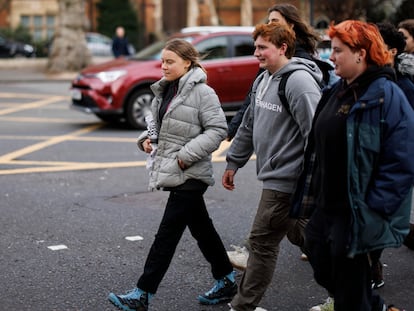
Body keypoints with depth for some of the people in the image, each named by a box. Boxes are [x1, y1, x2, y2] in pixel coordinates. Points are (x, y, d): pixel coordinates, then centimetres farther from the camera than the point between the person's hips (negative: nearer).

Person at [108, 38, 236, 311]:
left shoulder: (202, 93, -14)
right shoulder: (164, 90, 11)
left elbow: (217, 130, -17)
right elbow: (157, 123, 24)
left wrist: (187, 155, -21)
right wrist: (146, 138, 3)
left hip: (189, 175, -9)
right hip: (172, 172, 9)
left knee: (167, 234, -5)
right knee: (202, 229, 17)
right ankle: (226, 281, 30)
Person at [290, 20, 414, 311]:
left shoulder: (386, 96, -15)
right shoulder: (335, 92, 9)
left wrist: (372, 210, -20)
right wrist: (309, 195, 12)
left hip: (354, 214, -8)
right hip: (325, 207, 8)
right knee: (324, 272, 18)